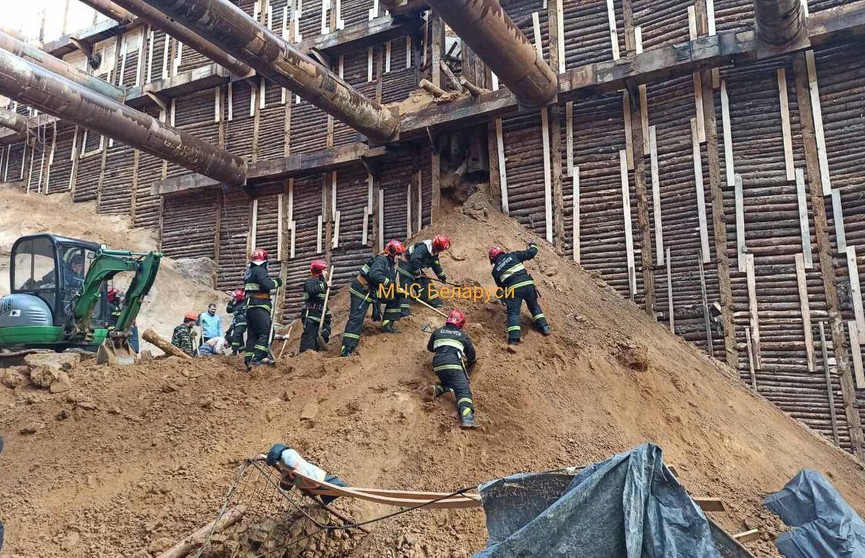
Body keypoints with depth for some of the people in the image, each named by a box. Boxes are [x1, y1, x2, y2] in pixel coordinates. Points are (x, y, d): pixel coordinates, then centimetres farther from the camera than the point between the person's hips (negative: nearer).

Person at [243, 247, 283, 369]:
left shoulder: (249, 271, 20)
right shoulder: (260, 270, -8)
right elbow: (267, 284, -21)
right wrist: (276, 282, -4)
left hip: (250, 307, 9)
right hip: (259, 307, -9)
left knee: (252, 335, 10)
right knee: (266, 332, -12)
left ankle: (249, 360, 10)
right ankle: (257, 358, -23)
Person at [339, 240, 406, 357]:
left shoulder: (391, 264, 10)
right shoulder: (381, 259, -18)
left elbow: (389, 283, 12)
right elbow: (375, 275, -35)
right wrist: (391, 283, -28)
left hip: (372, 292, 9)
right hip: (360, 290, -9)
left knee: (395, 297, 6)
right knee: (356, 318, -14)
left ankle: (387, 325, 10)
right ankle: (346, 348, -16)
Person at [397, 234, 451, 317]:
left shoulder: (434, 254, 4)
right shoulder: (423, 248, -27)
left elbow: (436, 266, 19)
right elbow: (414, 260, -34)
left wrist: (443, 277, 24)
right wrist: (417, 274, -24)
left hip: (416, 268, 9)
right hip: (406, 266, -9)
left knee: (426, 283, 7)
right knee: (406, 287, -16)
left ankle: (436, 303, 18)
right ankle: (403, 310, -21)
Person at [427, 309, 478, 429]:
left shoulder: (437, 332, 25)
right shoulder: (463, 335, 20)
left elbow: (430, 348, 40)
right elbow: (472, 356, 24)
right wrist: (471, 361, 47)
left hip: (438, 365, 4)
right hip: (453, 365, -4)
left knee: (452, 383, 27)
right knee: (463, 390, -15)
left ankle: (439, 388, -2)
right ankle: (467, 418, -38)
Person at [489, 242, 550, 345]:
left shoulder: (495, 270, 13)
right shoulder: (512, 255, 11)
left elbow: (500, 286, 21)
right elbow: (530, 253, 10)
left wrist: (504, 299, 35)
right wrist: (533, 246, 32)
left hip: (513, 289, -2)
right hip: (528, 284, 2)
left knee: (513, 312, 2)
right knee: (534, 306, 23)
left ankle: (513, 337, -12)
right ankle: (544, 327, 20)